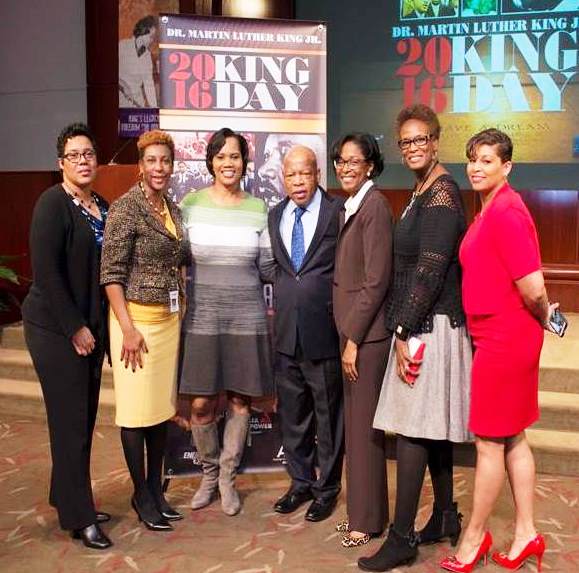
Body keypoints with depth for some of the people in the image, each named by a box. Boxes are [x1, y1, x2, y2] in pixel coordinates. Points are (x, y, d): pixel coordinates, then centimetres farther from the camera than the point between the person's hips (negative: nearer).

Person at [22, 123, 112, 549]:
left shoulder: (102, 207, 9)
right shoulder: (53, 203, -11)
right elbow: (46, 271, -17)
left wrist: (98, 326, 6)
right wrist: (75, 327, -16)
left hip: (91, 327, 7)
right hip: (57, 329, -7)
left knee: (84, 418, 13)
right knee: (70, 421, 1)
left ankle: (69, 499, 29)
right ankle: (79, 517, 13)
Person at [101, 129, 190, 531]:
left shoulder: (174, 209, 9)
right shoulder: (126, 207, -11)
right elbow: (111, 273, -13)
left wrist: (181, 309, 10)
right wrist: (128, 328, -18)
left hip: (170, 318, 7)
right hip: (136, 317, -7)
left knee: (163, 407, 12)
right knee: (137, 409, 2)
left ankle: (156, 490, 26)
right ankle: (141, 495, 18)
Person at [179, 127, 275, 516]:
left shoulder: (258, 208, 4)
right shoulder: (191, 204, 1)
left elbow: (267, 268, 6)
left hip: (246, 318, 1)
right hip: (202, 317, -1)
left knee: (240, 399, 8)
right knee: (202, 403, 2)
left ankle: (228, 478, 26)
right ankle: (209, 473, 27)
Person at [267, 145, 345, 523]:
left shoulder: (338, 212, -7)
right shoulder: (275, 215, 9)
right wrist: (278, 304, 6)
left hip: (324, 331, -5)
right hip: (286, 331, 5)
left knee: (328, 413, 9)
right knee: (292, 413, 16)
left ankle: (327, 488, 25)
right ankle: (301, 483, 33)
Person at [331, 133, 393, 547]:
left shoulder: (374, 206, -14)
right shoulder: (350, 207, 14)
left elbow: (376, 280, -18)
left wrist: (353, 340, -16)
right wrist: (347, 336, 11)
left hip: (367, 332, -9)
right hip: (351, 329, 9)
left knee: (363, 424, 1)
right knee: (356, 421, 15)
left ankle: (367, 519, 15)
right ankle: (362, 510, 27)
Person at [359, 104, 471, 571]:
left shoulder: (441, 192, -14)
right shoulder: (425, 193, 16)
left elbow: (430, 270, -20)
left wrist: (403, 332, -18)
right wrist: (404, 328, 14)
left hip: (429, 326, -10)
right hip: (422, 324, 10)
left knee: (413, 427, -6)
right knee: (433, 426, 15)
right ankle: (445, 517, 27)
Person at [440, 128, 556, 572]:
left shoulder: (504, 212, -19)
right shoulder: (493, 210, 10)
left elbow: (533, 288, -22)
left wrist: (543, 319, -6)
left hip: (503, 340, -10)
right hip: (507, 337, 10)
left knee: (490, 441, 4)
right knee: (513, 438, 16)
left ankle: (475, 537, 21)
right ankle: (526, 535, 29)